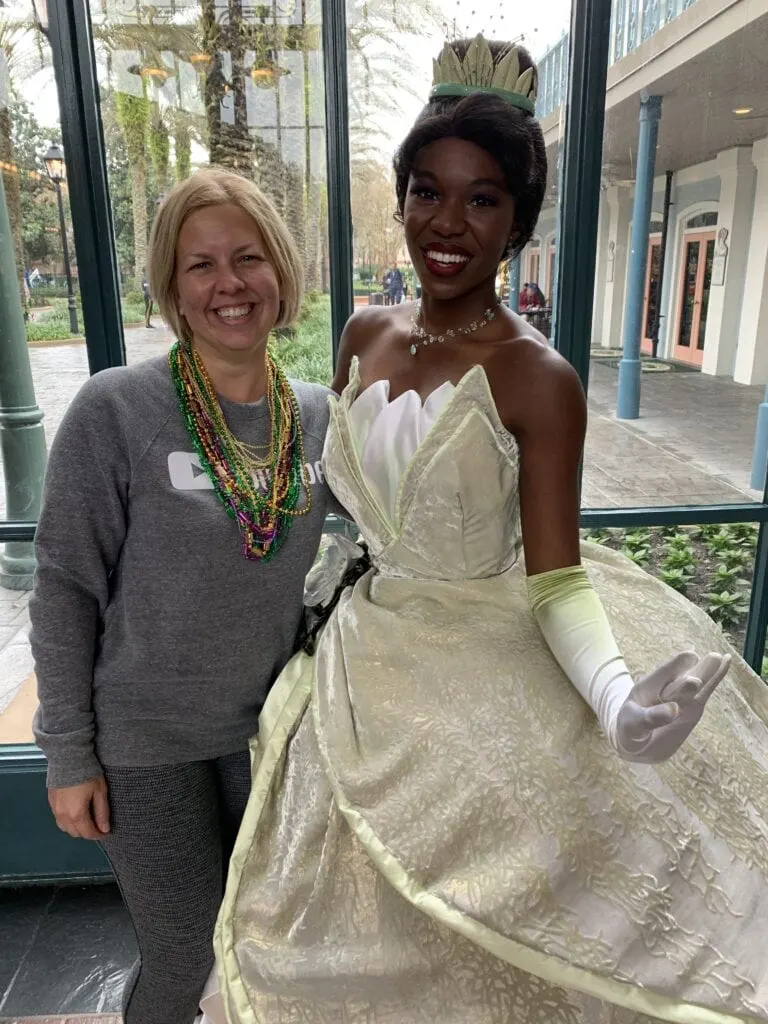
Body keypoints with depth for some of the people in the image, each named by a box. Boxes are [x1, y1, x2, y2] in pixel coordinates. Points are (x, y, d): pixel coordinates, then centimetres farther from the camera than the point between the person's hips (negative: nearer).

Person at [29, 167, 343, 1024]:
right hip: (147, 742, -3)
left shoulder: (318, 415, -4)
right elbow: (65, 589, -12)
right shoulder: (116, 410, -17)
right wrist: (69, 753, -8)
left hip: (269, 727, 4)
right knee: (186, 955, 13)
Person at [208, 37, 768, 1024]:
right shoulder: (367, 334, -1)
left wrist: (614, 700, -35)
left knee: (463, 943, 19)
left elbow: (555, 578, -18)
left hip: (479, 677, -5)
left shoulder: (537, 379, -18)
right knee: (360, 926, 26)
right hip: (359, 664, 5)